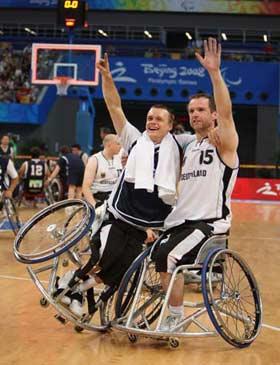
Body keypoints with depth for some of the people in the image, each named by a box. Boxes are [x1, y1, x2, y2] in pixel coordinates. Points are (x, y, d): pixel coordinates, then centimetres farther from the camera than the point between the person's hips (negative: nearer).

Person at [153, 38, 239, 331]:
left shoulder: (223, 144, -3)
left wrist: (214, 72, -33)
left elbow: (226, 112, -22)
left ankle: (176, 318, -11)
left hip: (210, 222, -8)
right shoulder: (188, 148, 19)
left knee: (167, 256, -27)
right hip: (181, 220, 8)